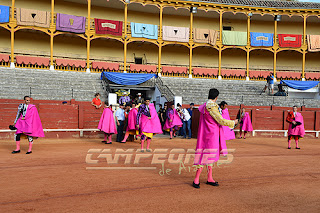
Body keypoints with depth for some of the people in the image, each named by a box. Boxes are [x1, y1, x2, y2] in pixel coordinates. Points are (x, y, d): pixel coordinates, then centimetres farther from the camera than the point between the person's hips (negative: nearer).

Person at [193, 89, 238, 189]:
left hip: (208, 134, 10)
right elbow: (221, 121, -17)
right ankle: (196, 179, -1)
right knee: (207, 155, -6)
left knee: (210, 156, 14)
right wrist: (233, 122, -2)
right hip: (211, 134, -10)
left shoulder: (205, 106, 11)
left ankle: (210, 178, 23)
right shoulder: (212, 107, -19)